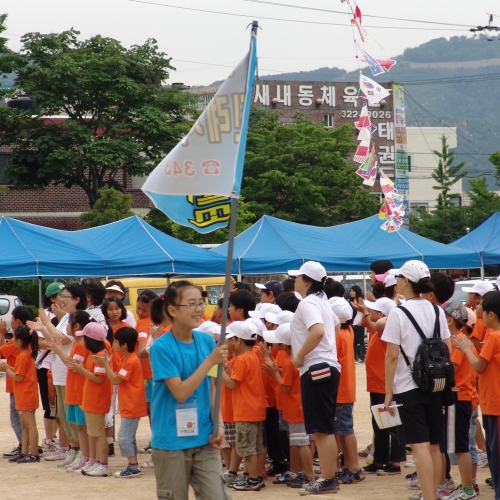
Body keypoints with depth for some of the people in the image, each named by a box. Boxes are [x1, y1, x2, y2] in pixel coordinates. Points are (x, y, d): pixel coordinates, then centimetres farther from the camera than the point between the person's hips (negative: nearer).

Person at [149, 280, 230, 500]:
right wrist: (210, 361, -21)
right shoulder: (161, 347, -13)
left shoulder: (206, 341, 3)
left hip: (203, 438, 4)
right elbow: (180, 392, -18)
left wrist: (218, 424, 0)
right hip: (171, 440, -4)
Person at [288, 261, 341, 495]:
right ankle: (328, 476, 16)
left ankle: (327, 480, -5)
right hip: (327, 367, 10)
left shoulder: (307, 303, -13)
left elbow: (318, 331, -30)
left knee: (322, 429, -7)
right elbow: (336, 325, 31)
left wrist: (299, 356, -19)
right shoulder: (322, 301, 17)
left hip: (316, 369, -10)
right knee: (322, 428, 13)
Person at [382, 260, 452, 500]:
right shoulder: (437, 311, 6)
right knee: (434, 445, 12)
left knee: (420, 445, -9)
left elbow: (392, 355, -12)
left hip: (409, 386, -6)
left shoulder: (398, 312, -11)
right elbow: (447, 349, 8)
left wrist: (388, 390, -7)